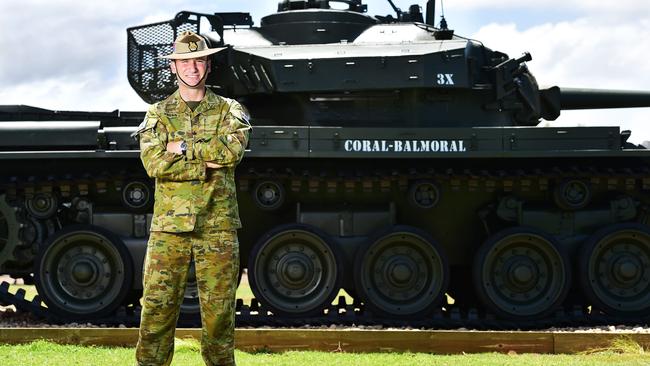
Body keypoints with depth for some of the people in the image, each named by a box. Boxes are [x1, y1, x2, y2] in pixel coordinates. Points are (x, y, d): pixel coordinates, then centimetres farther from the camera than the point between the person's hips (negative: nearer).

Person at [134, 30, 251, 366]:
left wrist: (182, 147, -9)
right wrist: (207, 163, -11)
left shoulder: (229, 110, 9)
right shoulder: (158, 114, 10)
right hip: (169, 225, 0)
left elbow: (233, 149, -12)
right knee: (156, 310, -3)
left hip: (217, 226, 0)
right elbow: (154, 163, -7)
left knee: (218, 312, 3)